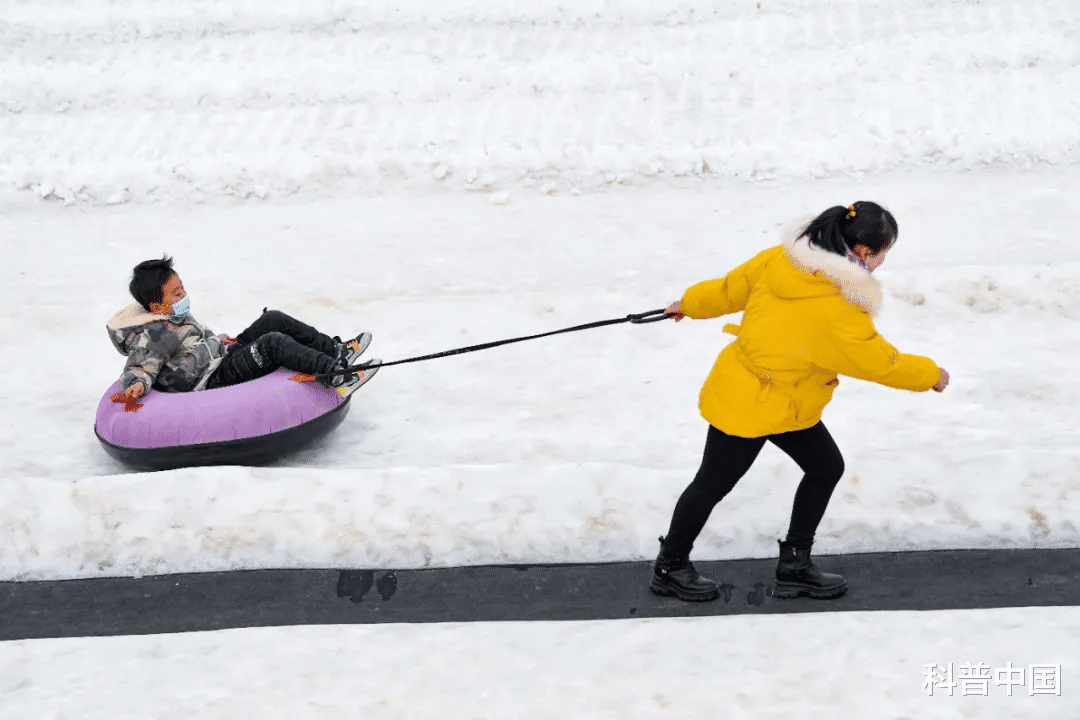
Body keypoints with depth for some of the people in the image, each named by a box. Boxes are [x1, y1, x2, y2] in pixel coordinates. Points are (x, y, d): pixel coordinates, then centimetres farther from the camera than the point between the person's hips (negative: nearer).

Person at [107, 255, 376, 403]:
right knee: (274, 343, -25)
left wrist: (216, 341, 31)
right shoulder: (150, 338, -18)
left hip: (225, 359, 10)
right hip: (214, 379, -10)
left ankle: (335, 350, 2)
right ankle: (335, 373, -31)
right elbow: (139, 369, -24)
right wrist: (135, 386, -44)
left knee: (273, 320, 1)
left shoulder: (175, 316, 13)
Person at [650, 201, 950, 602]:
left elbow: (734, 286, 6)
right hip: (750, 406, -9)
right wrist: (929, 375, 0)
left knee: (827, 467, 13)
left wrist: (693, 303, 24)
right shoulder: (837, 312, -31)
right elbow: (881, 362, -18)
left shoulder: (781, 258, -9)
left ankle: (794, 567, 24)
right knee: (713, 484, 10)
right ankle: (670, 568, 30)